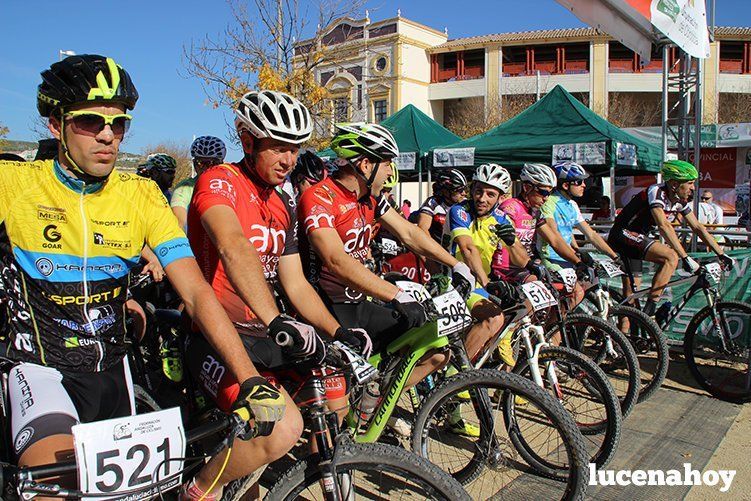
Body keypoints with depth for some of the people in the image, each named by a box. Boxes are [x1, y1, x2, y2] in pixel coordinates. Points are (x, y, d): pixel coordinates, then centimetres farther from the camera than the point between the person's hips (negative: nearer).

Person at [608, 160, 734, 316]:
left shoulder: (681, 201, 5)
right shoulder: (656, 192, -21)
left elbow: (698, 227, 10)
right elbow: (664, 226, -32)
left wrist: (721, 255, 6)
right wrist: (685, 258, -37)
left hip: (637, 239, 9)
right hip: (623, 235, -9)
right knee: (671, 257, -25)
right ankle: (649, 311, -23)